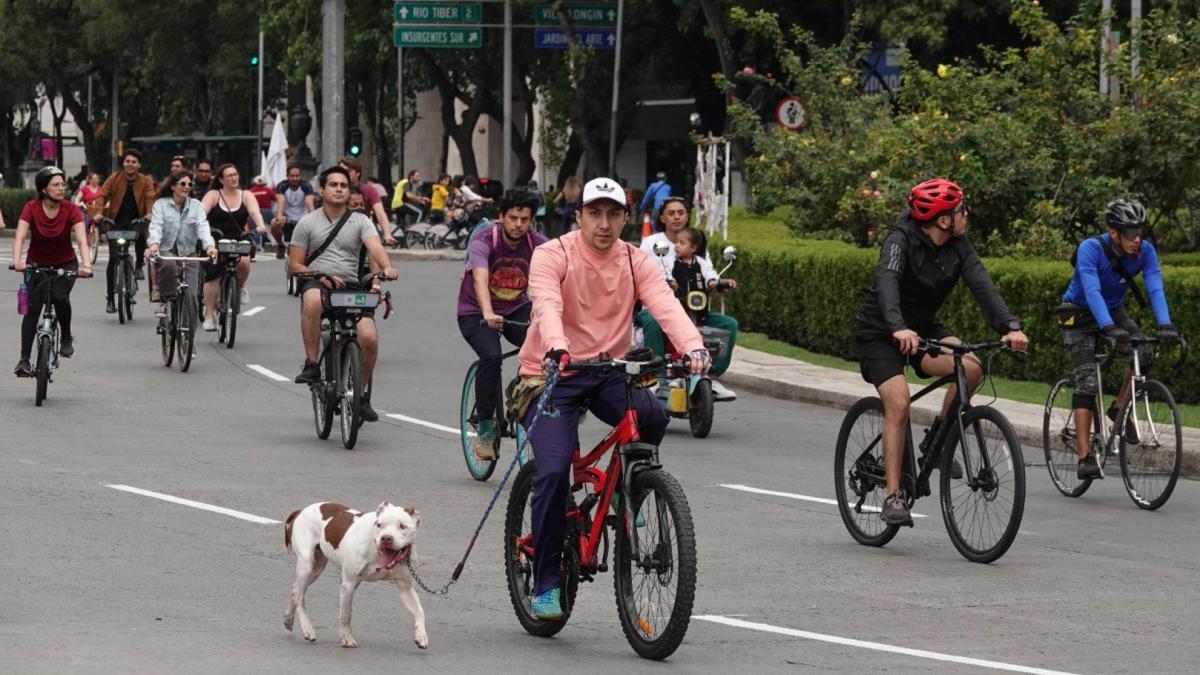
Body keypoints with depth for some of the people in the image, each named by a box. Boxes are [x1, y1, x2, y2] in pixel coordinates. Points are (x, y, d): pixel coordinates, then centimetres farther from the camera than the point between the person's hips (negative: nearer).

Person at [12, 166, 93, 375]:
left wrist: (86, 264, -45)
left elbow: (82, 240, -26)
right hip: (36, 264, 1)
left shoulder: (71, 210, -17)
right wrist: (17, 261, -46)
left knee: (59, 296, -27)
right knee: (32, 308, -11)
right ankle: (24, 359, -8)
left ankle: (66, 337, -2)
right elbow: (20, 236, -27)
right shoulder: (31, 208, -17)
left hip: (65, 264, 0)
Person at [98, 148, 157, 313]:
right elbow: (102, 195, -6)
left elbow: (150, 198, -10)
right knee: (113, 258, -8)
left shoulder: (145, 181, 2)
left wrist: (150, 213, -31)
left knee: (142, 235, -36)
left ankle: (139, 266, -9)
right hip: (116, 223, 0)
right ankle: (110, 298, 2)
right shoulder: (115, 179, 0)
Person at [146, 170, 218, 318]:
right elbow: (156, 226, -14)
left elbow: (203, 227, -10)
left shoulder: (196, 205, 6)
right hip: (166, 250, -2)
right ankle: (164, 302, -23)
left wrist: (209, 245, -31)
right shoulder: (161, 204, 2)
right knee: (168, 266, -37)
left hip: (188, 252, 2)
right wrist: (154, 243, -35)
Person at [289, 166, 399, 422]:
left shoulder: (360, 221, 12)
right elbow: (295, 265, 8)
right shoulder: (307, 223, 10)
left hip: (351, 286, 1)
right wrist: (320, 277, -11)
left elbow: (375, 247, -7)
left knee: (369, 338, -20)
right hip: (317, 283, -1)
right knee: (313, 299, -41)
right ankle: (311, 364, -29)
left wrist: (387, 267, -30)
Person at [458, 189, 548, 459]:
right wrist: (488, 313, -58)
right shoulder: (484, 242, -22)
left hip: (517, 310, 3)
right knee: (491, 356, -31)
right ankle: (484, 429, -17)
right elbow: (480, 278, -40)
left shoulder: (537, 244, -12)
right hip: (476, 313, -3)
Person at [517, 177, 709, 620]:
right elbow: (547, 306, -27)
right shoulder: (552, 256, -8)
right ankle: (546, 583, -5)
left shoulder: (635, 262, 2)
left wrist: (693, 346, -36)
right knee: (554, 471, -20)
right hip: (552, 374, -3)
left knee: (653, 415, -29)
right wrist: (556, 348, -49)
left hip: (608, 374, 3)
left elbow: (666, 305, -15)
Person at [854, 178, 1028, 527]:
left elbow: (981, 284, -19)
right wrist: (898, 328, -59)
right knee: (899, 404, -23)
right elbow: (887, 282, -41)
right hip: (880, 333, -5)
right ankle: (894, 496, -16)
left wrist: (1010, 326, -35)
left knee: (971, 367, -23)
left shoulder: (957, 246, -7)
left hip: (922, 328, 5)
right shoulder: (901, 239, -24)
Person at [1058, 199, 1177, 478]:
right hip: (1079, 313, -4)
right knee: (1087, 380, -17)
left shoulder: (1145, 251, -17)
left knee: (1144, 354, -23)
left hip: (1113, 310, 4)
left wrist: (1165, 326, -43)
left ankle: (1119, 409, 1)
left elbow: (1155, 288, -26)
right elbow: (1092, 291, -40)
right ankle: (1085, 457, -20)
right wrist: (1109, 328, -53)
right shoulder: (1091, 248, -30)